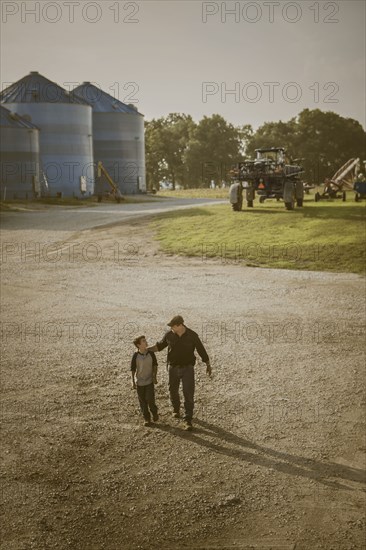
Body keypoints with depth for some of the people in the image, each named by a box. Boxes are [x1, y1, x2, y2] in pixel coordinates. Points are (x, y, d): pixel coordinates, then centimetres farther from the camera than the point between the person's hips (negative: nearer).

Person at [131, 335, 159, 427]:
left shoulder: (151, 353, -8)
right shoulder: (135, 356, -13)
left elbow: (155, 365, 6)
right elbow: (133, 369, -4)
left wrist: (154, 376, -1)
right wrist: (133, 382, -3)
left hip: (149, 381, 0)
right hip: (139, 382, 0)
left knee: (150, 399, -7)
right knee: (143, 402, 6)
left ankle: (154, 412, 21)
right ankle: (147, 419, 20)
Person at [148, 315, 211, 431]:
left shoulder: (192, 335, -15)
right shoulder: (169, 335, -9)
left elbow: (201, 350, -6)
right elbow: (160, 346, 7)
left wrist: (208, 365, -9)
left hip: (188, 368, -2)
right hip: (173, 368, 3)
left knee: (188, 394, -9)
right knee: (173, 391, 16)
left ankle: (188, 420, -2)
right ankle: (176, 409, 47)